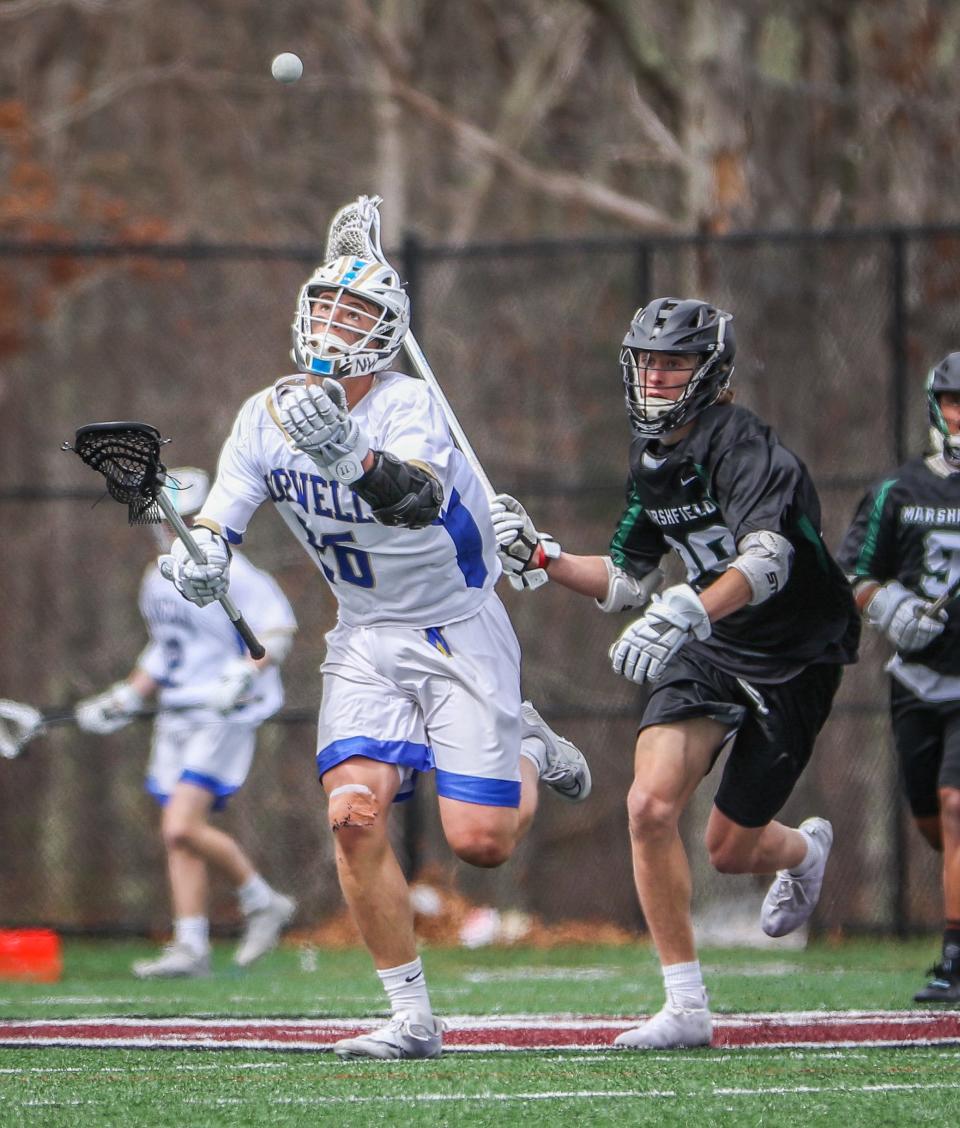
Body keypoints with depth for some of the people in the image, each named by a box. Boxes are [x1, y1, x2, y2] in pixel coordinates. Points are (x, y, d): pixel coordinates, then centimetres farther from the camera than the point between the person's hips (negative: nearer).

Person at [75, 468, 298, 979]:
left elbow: (276, 630, -14)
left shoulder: (229, 573, -11)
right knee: (175, 835, 3)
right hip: (175, 715, 8)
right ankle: (190, 946, 6)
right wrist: (126, 698, 23)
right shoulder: (158, 581, 15)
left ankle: (261, 900, 0)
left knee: (184, 826, -19)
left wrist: (244, 675, -28)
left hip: (223, 717, -8)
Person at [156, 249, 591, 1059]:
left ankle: (526, 754, 26)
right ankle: (413, 1020, -5)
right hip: (366, 636, 4)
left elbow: (420, 499, -40)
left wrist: (349, 455, -59)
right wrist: (202, 553, -30)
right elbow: (221, 510, -6)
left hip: (460, 633, -4)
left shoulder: (409, 406, -21)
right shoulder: (269, 416, -3)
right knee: (355, 815, -16)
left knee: (480, 841, -10)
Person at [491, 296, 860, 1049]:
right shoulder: (652, 460, 4)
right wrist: (539, 558, 0)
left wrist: (685, 613, -55)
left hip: (793, 661, -6)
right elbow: (628, 586, 14)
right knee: (651, 806, -17)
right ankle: (686, 1007, -8)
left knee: (731, 849, 2)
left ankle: (806, 852, 41)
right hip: (708, 649, 6)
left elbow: (767, 560, -40)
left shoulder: (742, 449, -22)